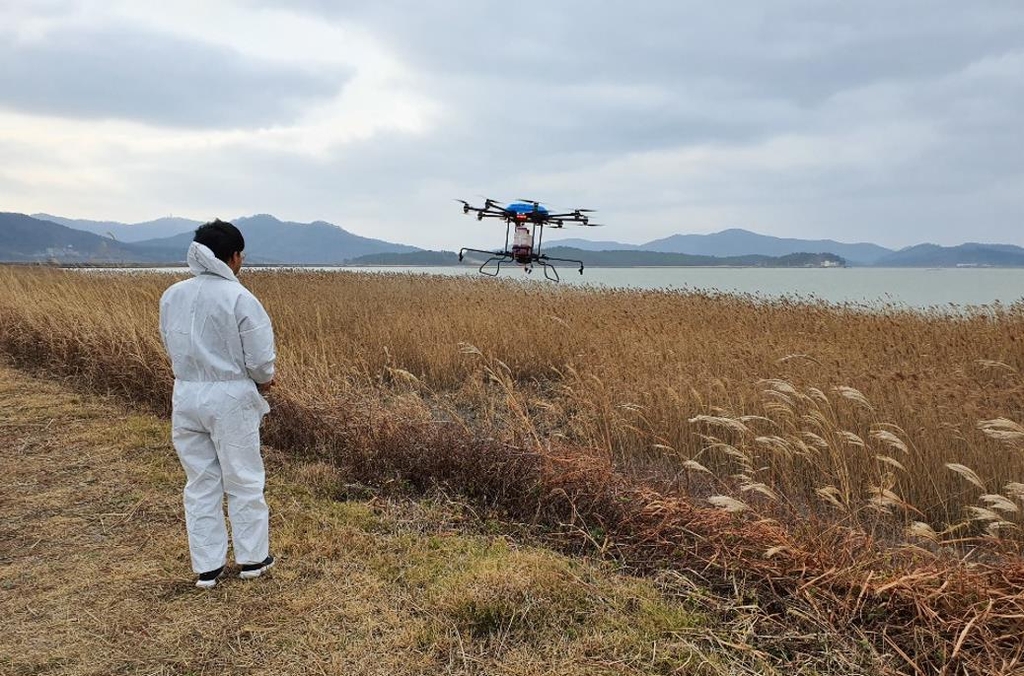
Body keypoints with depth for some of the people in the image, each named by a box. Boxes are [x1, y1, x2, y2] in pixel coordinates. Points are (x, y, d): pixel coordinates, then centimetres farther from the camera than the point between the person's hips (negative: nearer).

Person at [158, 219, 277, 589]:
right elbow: (260, 359, -14)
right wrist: (263, 379, 6)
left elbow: (171, 346, 6)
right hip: (230, 398, -5)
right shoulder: (240, 298, -16)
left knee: (200, 483, 15)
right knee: (243, 482, 11)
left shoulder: (172, 295, 0)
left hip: (187, 395, 5)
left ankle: (207, 566, 23)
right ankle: (252, 558, 24)